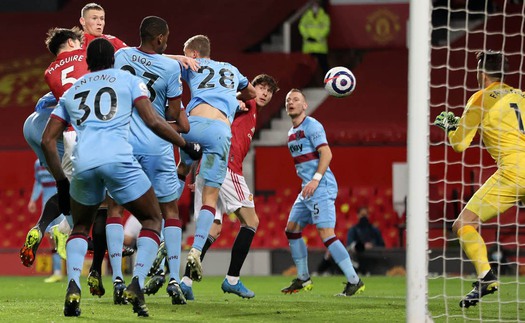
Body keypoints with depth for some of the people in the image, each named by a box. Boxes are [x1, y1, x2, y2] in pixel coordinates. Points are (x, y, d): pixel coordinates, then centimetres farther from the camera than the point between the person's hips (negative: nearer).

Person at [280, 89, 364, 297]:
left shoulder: (311, 126, -9)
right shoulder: (292, 132, 19)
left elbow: (326, 154, -19)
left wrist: (316, 179, -27)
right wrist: (308, 183, 19)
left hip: (321, 187, -10)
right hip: (307, 189, 10)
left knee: (326, 234, -17)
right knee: (291, 230, 12)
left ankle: (355, 282, -16)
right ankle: (303, 279, 21)